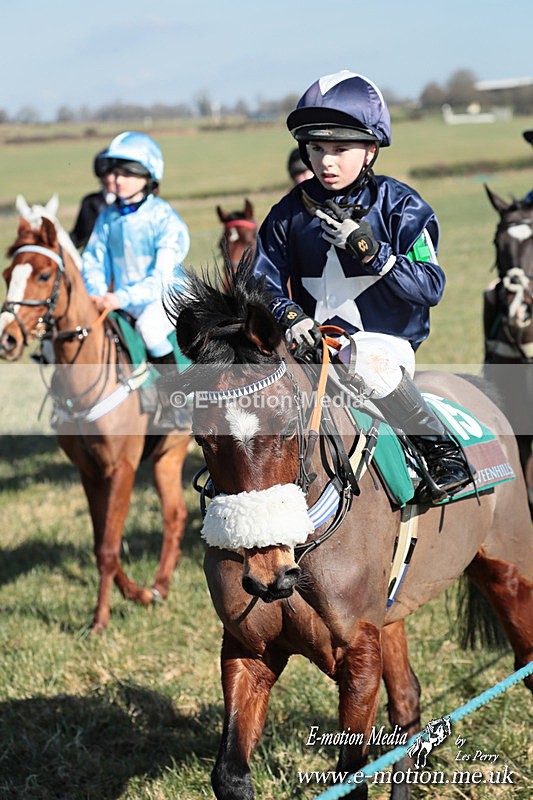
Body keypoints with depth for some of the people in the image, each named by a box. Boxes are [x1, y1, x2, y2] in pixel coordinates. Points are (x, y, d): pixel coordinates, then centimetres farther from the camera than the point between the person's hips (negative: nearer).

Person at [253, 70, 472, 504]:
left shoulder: (401, 206, -4)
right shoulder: (290, 212, 6)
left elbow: (430, 287, -10)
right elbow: (266, 283, 10)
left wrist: (369, 250, -23)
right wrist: (289, 317, -12)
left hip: (385, 341, -4)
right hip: (314, 345, 5)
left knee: (367, 364, -37)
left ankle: (441, 446, -17)